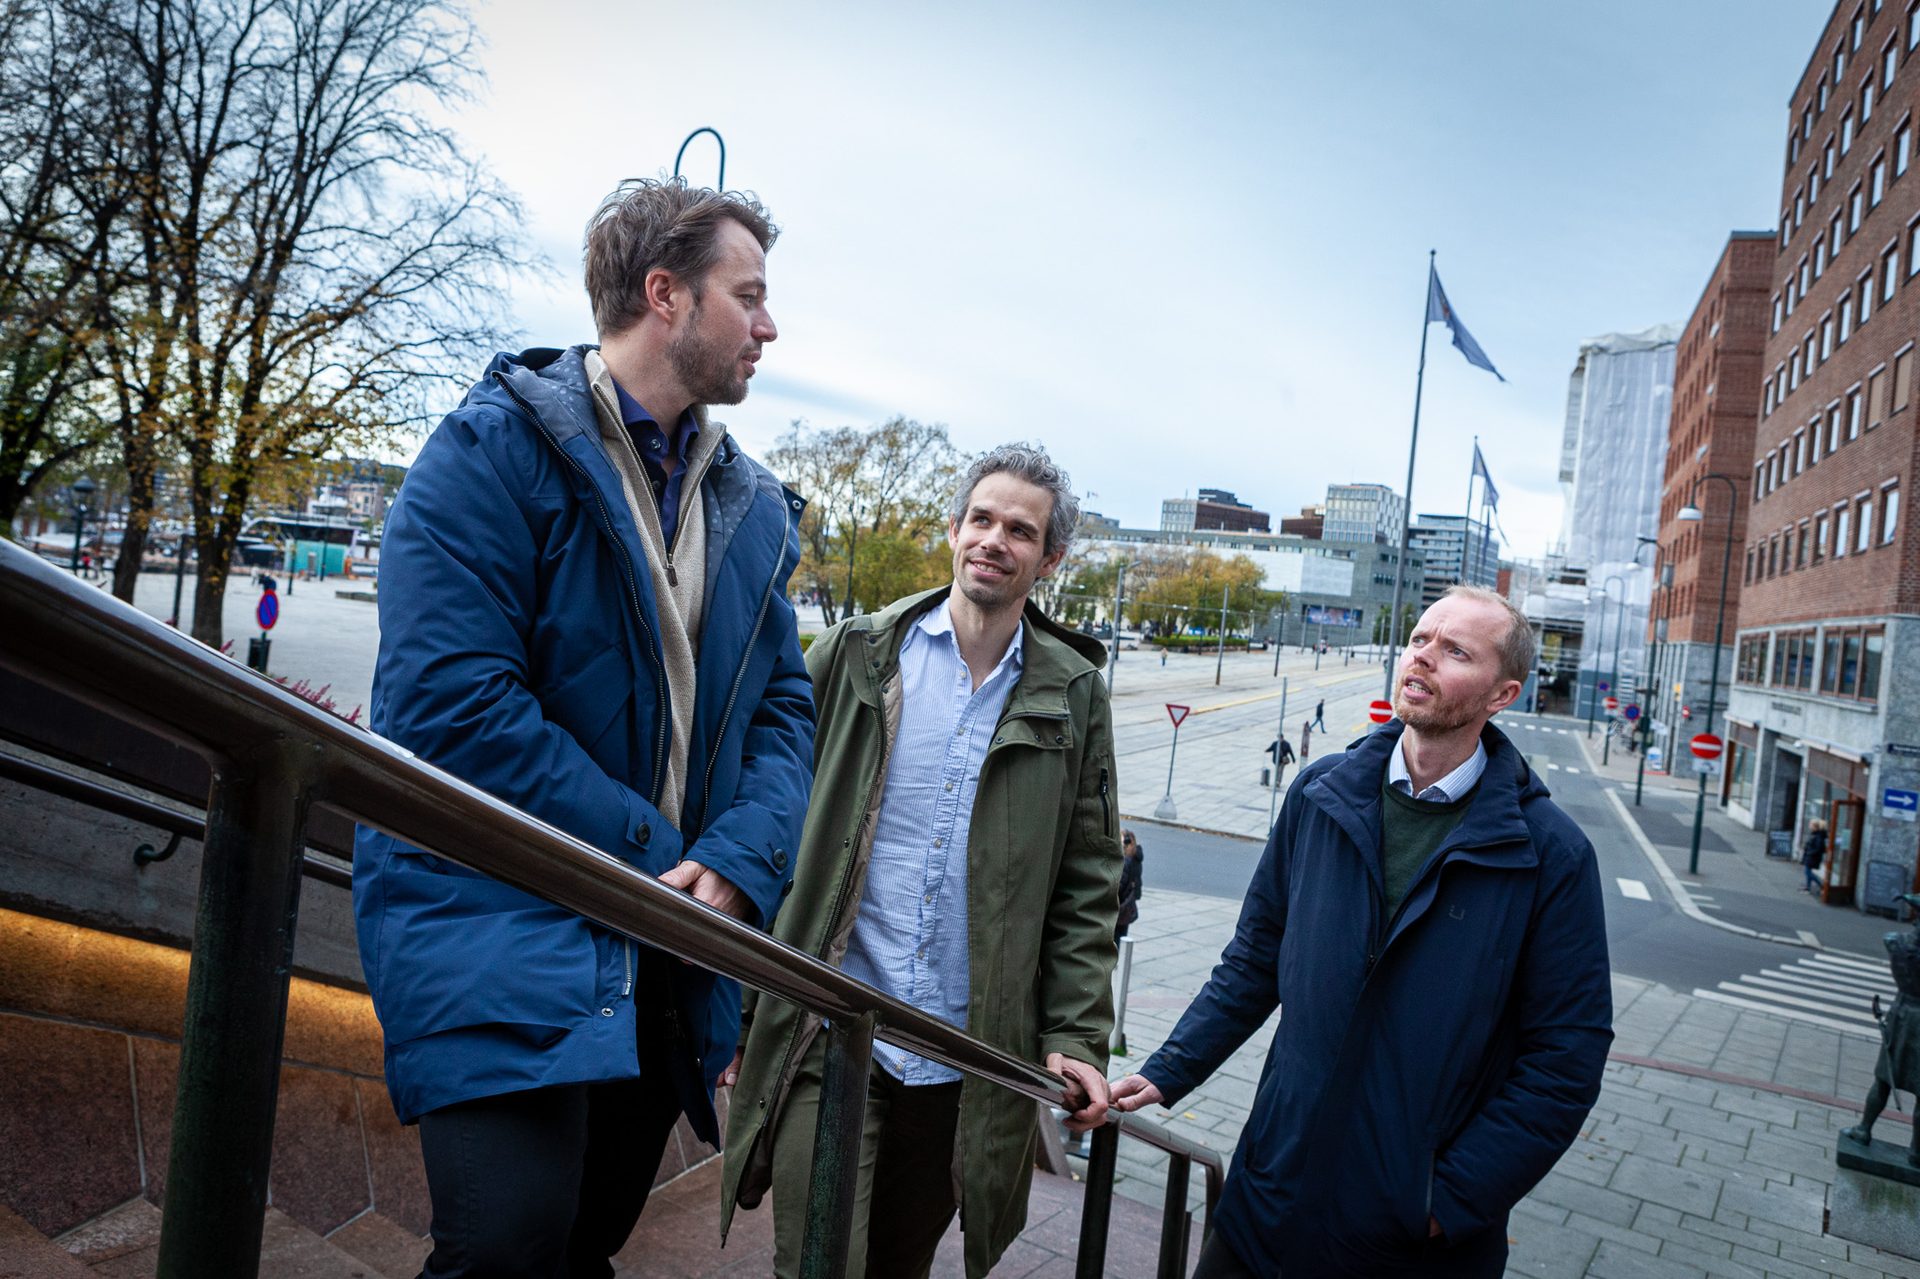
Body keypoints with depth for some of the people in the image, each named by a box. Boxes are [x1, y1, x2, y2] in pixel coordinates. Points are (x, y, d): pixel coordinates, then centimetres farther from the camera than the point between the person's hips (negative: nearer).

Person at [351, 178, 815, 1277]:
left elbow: (784, 705, 9)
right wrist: (660, 858, -17)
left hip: (666, 962, 6)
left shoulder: (755, 507, 11)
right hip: (502, 928, -6)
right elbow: (452, 703, -19)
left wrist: (738, 864, -11)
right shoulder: (498, 447, -9)